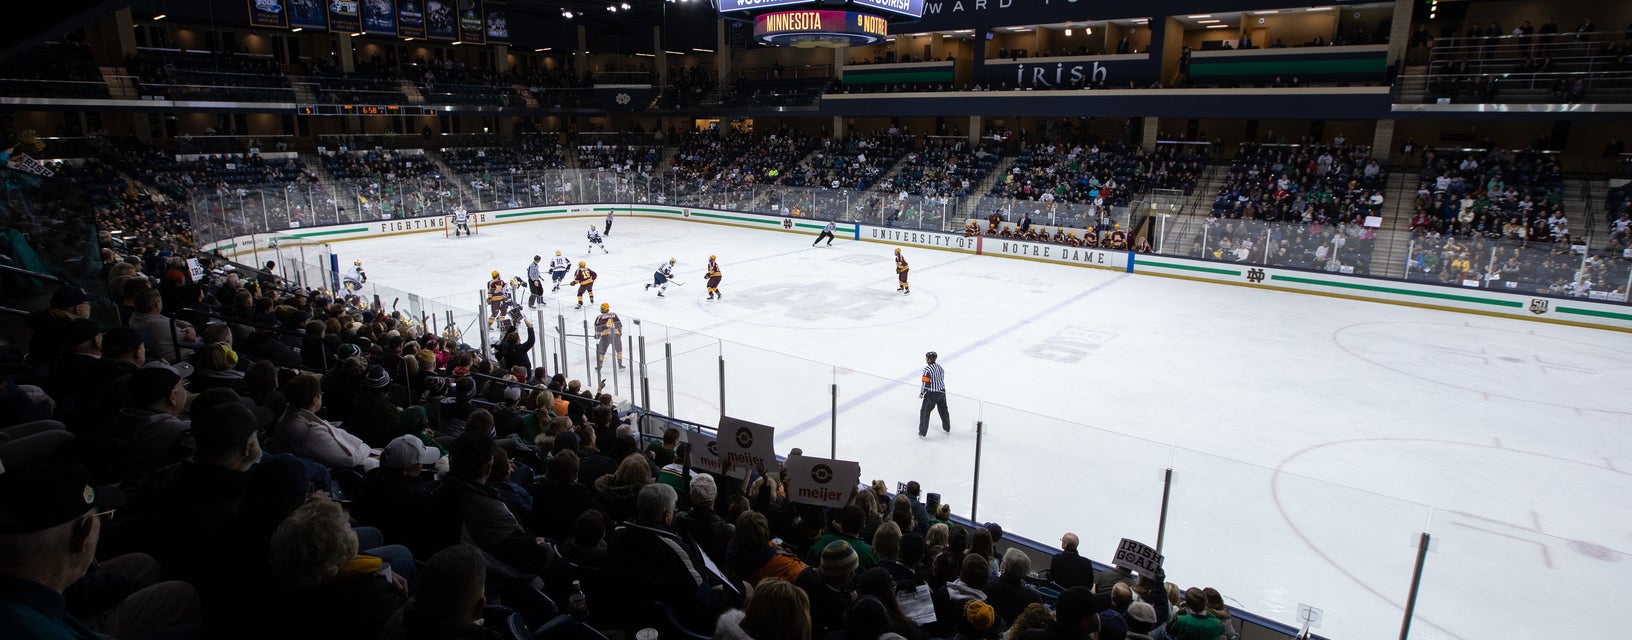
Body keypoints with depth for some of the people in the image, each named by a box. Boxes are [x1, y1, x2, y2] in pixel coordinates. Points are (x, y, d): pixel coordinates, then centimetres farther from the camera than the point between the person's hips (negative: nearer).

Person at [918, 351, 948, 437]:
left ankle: (922, 432, 4)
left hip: (931, 394, -7)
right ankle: (947, 428, 42)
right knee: (943, 410, 24)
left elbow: (926, 383, -18)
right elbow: (942, 379, 12)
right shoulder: (939, 367, 4)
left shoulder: (927, 369, -18)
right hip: (942, 392, 7)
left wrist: (921, 393, -6)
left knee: (925, 411, 4)